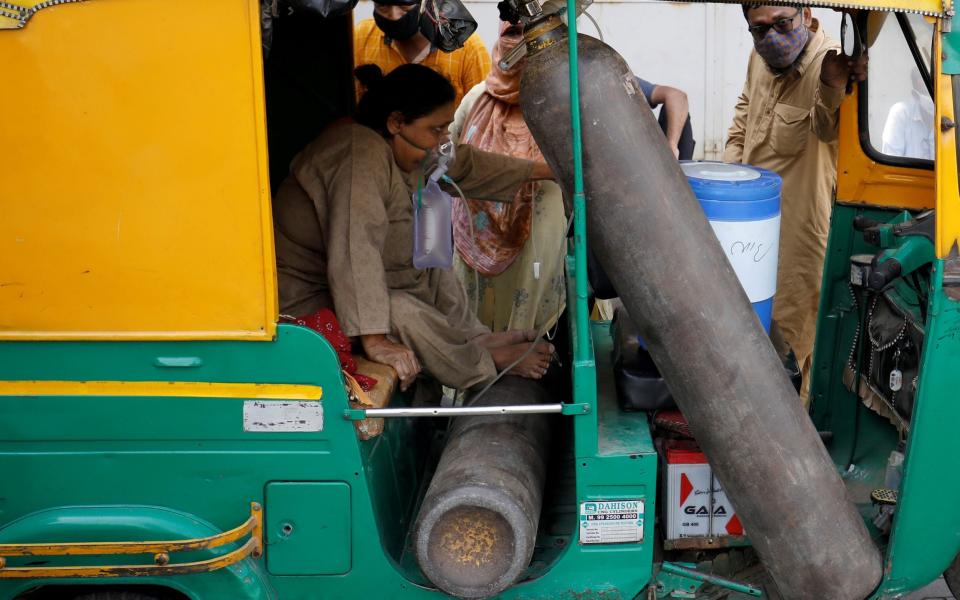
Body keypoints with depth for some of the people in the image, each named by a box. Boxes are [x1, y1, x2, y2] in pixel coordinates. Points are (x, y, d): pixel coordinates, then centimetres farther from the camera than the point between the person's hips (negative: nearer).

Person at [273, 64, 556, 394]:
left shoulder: (402, 147, -1)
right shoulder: (362, 155, -30)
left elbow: (465, 164, 16)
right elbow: (355, 250, -39)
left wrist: (539, 170, 21)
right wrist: (375, 341, -42)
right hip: (307, 300, -10)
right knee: (402, 312, -25)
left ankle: (474, 335, 6)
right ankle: (484, 361, -2)